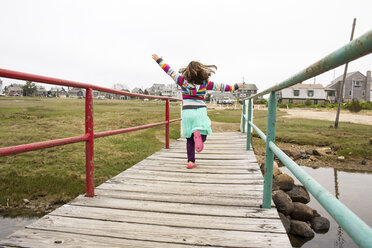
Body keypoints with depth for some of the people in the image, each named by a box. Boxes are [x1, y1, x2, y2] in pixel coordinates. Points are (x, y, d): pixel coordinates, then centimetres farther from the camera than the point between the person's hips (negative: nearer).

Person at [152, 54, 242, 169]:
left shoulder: (183, 80, 0)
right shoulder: (205, 83, 1)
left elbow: (169, 71, 7)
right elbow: (220, 87, 10)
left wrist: (159, 60, 19)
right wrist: (235, 86, 24)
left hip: (187, 112, 1)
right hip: (200, 112, -1)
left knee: (189, 139, 11)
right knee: (203, 137, 6)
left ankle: (191, 161, 6)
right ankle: (198, 133, -29)